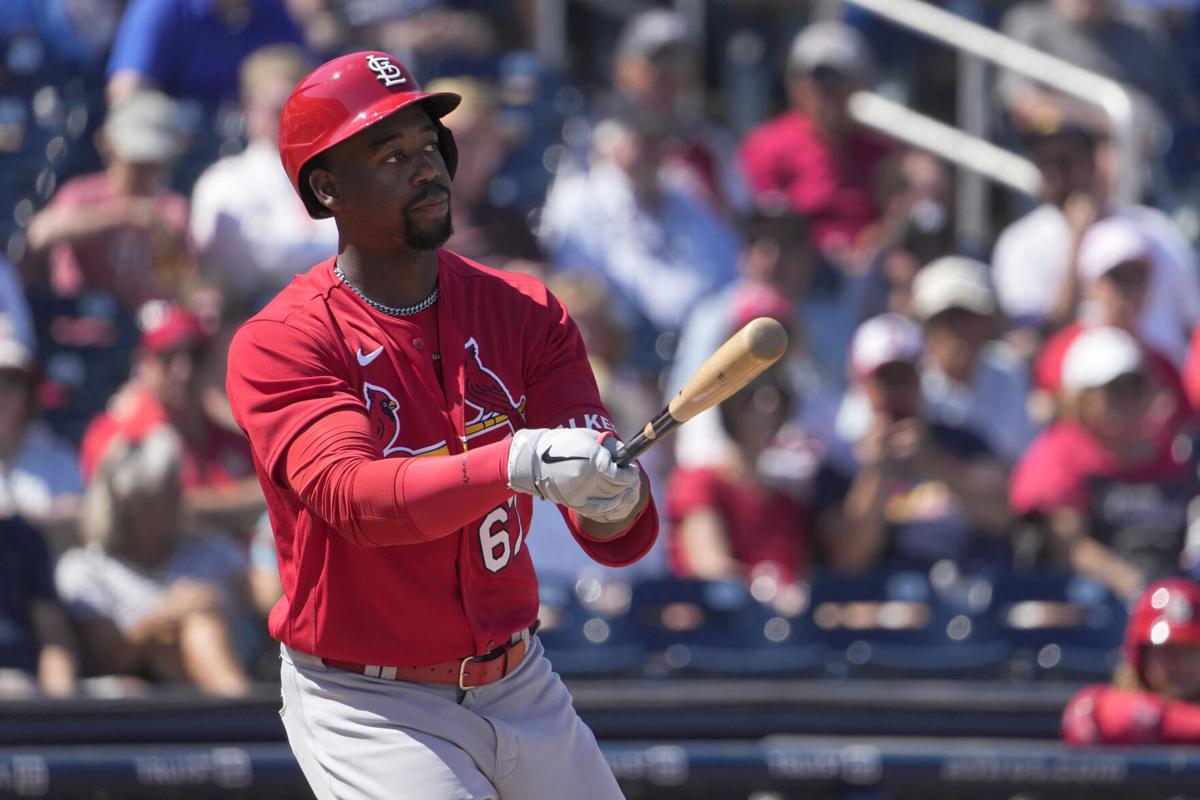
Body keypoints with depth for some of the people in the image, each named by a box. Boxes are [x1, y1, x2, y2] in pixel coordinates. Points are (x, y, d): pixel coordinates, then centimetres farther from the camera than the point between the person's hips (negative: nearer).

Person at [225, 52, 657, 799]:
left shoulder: (526, 312, -1)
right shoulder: (280, 345, -13)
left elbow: (621, 538, -9)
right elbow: (353, 496, -31)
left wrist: (613, 501, -34)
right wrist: (519, 463, -45)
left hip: (522, 688, 5)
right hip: (368, 705, -5)